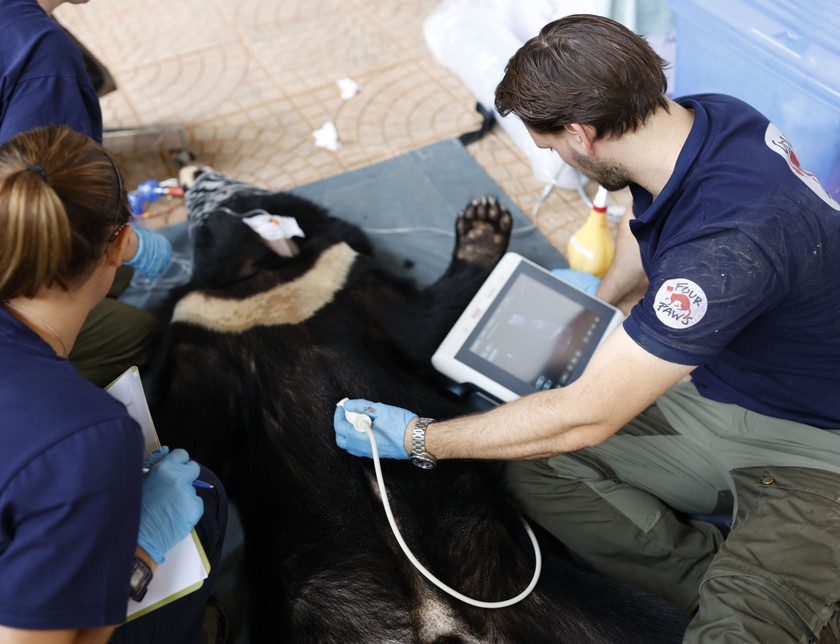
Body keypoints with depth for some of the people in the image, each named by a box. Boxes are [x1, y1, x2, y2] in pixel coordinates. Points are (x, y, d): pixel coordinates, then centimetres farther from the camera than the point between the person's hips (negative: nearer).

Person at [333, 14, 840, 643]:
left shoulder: (727, 245, -38)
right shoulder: (702, 115, -9)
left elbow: (583, 418, -30)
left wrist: (417, 438, -18)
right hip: (708, 392, 8)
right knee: (538, 471, -8)